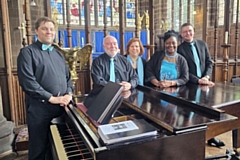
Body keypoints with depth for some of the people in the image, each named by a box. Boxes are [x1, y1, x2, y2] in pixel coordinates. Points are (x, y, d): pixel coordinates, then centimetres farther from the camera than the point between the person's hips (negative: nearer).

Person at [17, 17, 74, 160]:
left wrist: (69, 94, -3)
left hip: (61, 106, 6)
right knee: (39, 147, 9)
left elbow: (68, 77, 17)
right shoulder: (27, 52, -4)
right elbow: (27, 81, -15)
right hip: (39, 108, -5)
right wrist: (51, 98, -17)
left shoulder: (58, 54, 16)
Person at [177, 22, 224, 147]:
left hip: (204, 81, 4)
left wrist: (206, 77, -9)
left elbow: (209, 62, 7)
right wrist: (198, 80, -17)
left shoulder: (202, 44, 8)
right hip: (190, 84, -4)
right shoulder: (180, 49, -6)